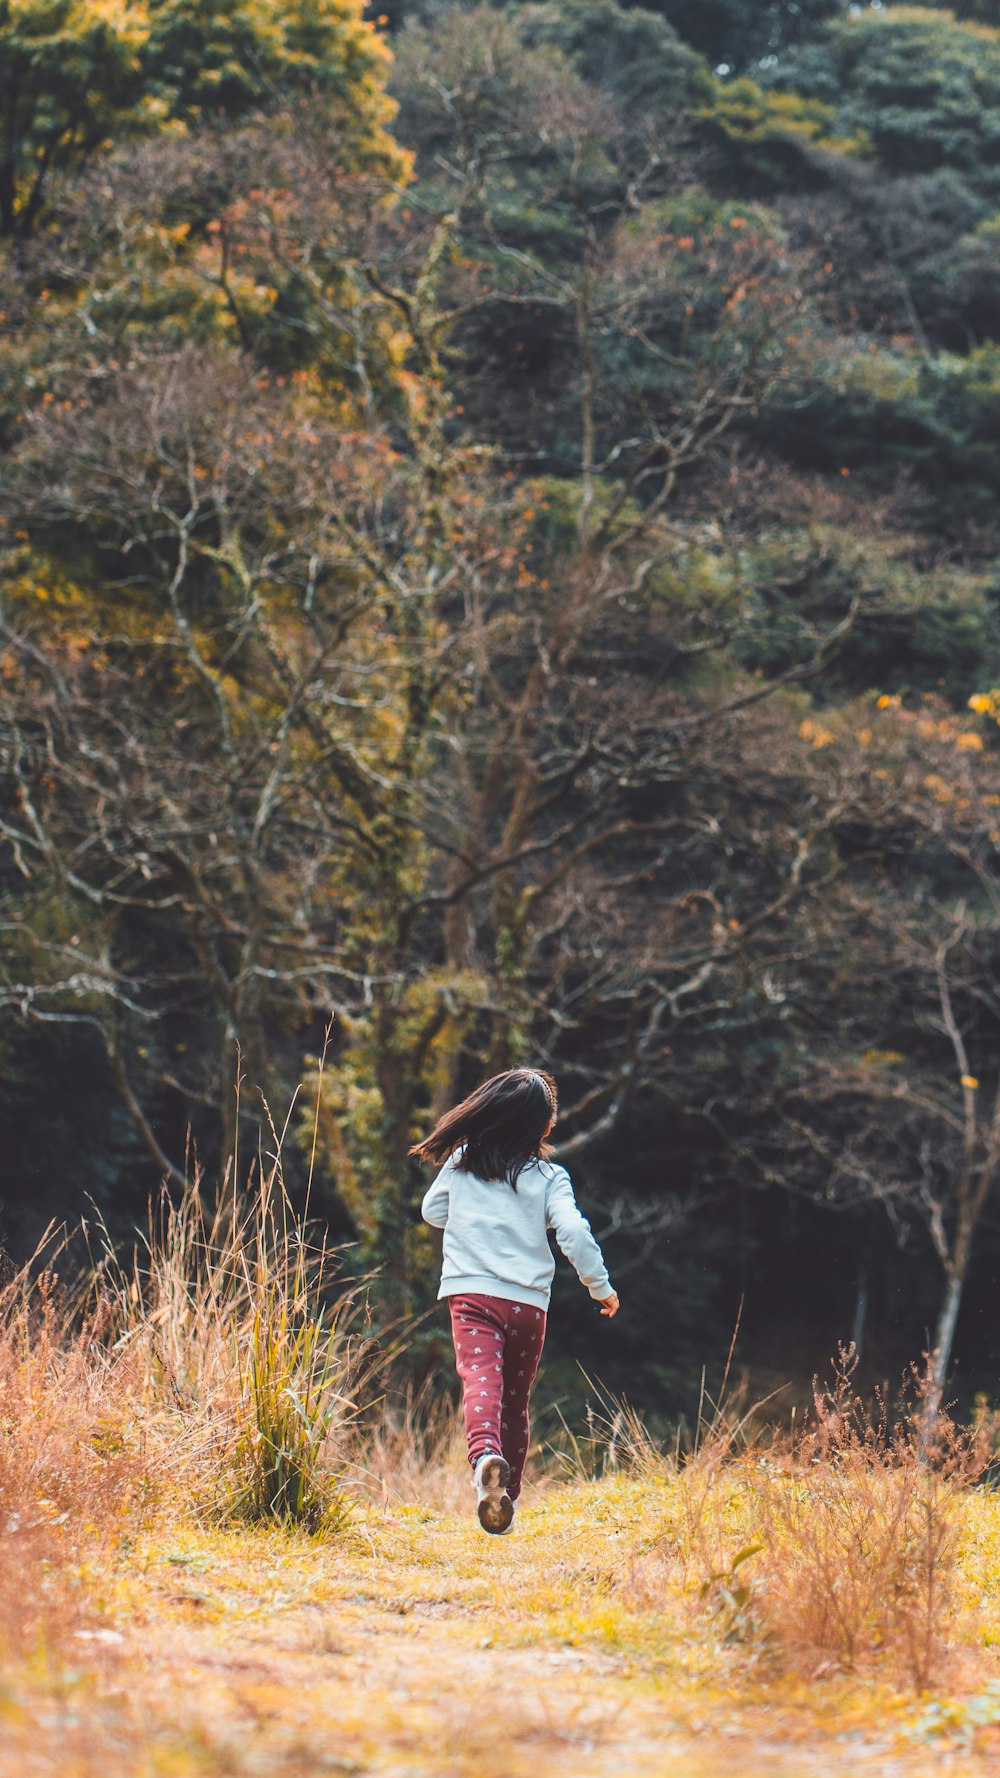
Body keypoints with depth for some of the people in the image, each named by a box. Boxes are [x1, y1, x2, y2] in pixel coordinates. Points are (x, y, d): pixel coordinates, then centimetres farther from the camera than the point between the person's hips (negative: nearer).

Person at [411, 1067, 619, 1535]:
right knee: (516, 1400, 16)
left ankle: (485, 1455, -47)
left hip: (470, 1292, 0)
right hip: (528, 1301, 1)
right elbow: (574, 1233, -7)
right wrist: (601, 1286, 5)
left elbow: (432, 1212, 24)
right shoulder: (548, 1177, 2)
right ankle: (508, 1492, 21)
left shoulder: (460, 1163, 9)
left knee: (481, 1379, -19)